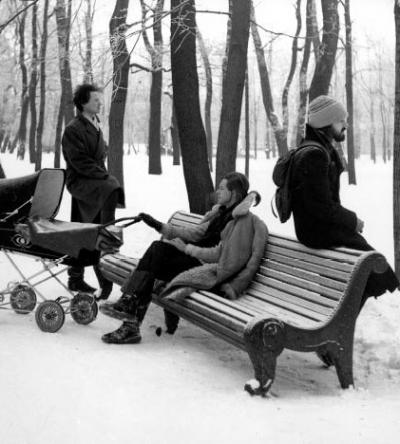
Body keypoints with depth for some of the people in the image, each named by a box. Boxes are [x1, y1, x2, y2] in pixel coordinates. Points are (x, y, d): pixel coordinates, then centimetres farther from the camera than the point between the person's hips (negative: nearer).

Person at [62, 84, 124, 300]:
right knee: (112, 190, -34)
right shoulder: (73, 129, -10)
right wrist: (105, 176, -19)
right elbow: (80, 162, -17)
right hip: (80, 182, -9)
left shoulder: (95, 126, 18)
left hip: (95, 181, 9)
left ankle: (75, 279, 19)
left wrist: (104, 174, 8)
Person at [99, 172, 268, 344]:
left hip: (212, 274, -8)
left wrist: (187, 248, -10)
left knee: (157, 258, -18)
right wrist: (160, 226, 10)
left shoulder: (243, 220, -12)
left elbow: (219, 255, -17)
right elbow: (196, 232, 17)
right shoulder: (223, 213, 17)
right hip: (200, 259, 8)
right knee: (158, 248, -13)